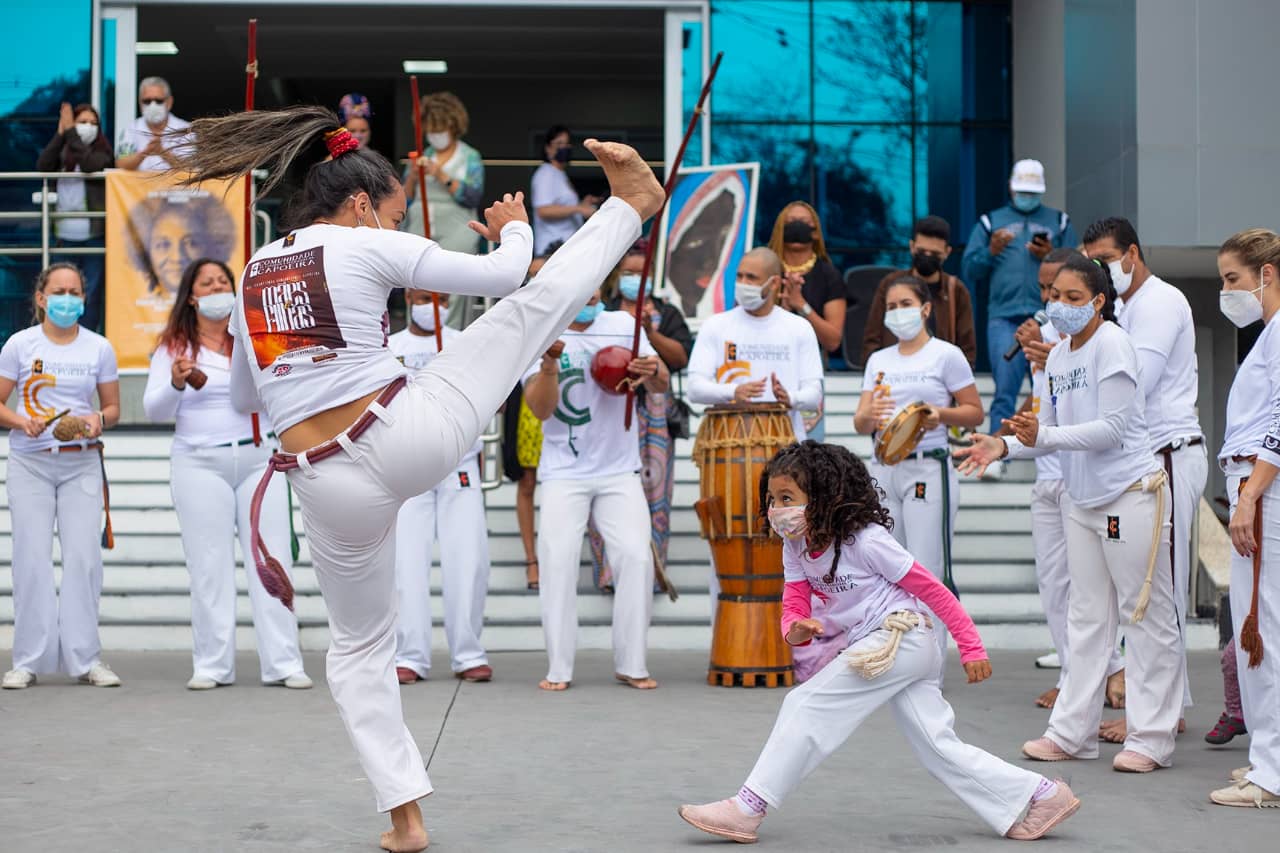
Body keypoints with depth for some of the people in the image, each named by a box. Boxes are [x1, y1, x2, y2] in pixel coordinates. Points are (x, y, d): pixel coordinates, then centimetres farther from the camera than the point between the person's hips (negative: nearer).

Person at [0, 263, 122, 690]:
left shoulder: (99, 347, 5)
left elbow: (113, 406, 11)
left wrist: (98, 420, -10)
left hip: (81, 463, 1)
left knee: (84, 556, -5)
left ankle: (86, 658, 2)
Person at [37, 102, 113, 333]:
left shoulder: (103, 152, 2)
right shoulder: (62, 153, 11)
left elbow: (91, 164, -18)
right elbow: (43, 166, -7)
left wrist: (70, 132, -13)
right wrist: (60, 134, -10)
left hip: (93, 234, -3)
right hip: (65, 234, 3)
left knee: (91, 293, -1)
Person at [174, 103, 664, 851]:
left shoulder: (253, 274, 13)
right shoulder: (364, 247, -3)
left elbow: (246, 399, 25)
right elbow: (501, 275, 2)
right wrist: (514, 229, 23)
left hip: (331, 487, 5)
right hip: (410, 436, -5)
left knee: (360, 648, 21)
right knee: (542, 298, 10)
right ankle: (631, 203, 30)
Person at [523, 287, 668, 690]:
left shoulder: (622, 324, 3)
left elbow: (661, 384, -1)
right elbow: (541, 409, -13)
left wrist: (653, 371, -24)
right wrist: (549, 364, -30)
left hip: (620, 471, 2)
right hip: (564, 474, -2)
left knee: (636, 558, -7)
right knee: (557, 562, -8)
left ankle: (631, 665, 4)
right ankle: (558, 669, 1)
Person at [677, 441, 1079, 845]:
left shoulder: (866, 540, -15)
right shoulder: (796, 549, 7)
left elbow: (930, 588, -10)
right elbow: (793, 606, 1)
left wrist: (971, 646, -9)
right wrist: (796, 631, -25)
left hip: (903, 637, -9)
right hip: (877, 647, 9)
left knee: (808, 705, -13)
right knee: (938, 748, 6)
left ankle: (749, 808, -11)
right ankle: (1039, 795, 10)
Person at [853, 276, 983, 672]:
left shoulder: (946, 355, 1)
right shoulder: (878, 360, 15)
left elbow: (975, 412, 1)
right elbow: (860, 423, 9)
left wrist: (941, 414, -17)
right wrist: (870, 415, -14)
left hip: (928, 469, -5)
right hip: (883, 469, 5)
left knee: (927, 573, -8)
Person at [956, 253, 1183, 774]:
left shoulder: (1111, 344, -14)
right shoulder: (1058, 357, 10)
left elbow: (1112, 428, -21)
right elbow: (1051, 430, 14)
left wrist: (1042, 435, -28)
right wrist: (1005, 447, -2)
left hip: (1132, 495, -8)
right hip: (1084, 501, 9)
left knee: (1146, 615, 0)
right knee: (1086, 617, 12)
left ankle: (1151, 739, 5)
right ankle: (1072, 732, 17)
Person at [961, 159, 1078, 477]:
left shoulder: (1059, 222, 18)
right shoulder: (990, 222, 17)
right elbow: (969, 270, 11)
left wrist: (1052, 257, -6)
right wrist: (991, 252, -6)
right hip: (1004, 317, -1)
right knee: (1005, 386, -11)